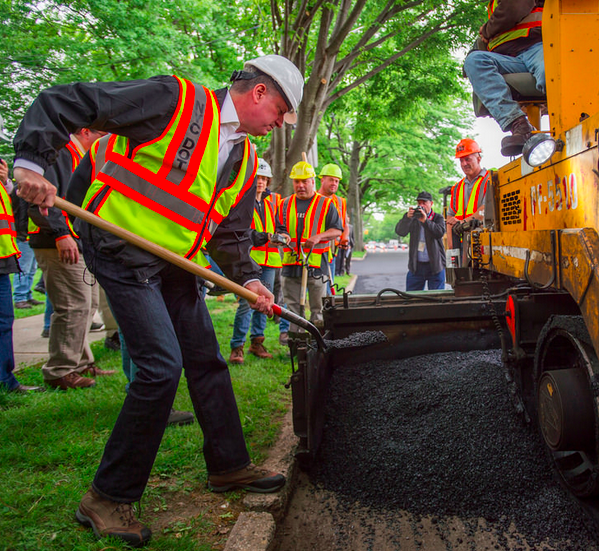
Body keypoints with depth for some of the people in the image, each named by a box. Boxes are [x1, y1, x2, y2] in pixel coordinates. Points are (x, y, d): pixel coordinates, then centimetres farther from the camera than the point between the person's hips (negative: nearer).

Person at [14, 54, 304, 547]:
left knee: (206, 361, 11)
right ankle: (108, 497, 2)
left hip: (176, 265, 9)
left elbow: (232, 232, 15)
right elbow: (64, 103, -12)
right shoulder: (177, 101, -13)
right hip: (122, 253, -8)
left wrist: (248, 277, -1)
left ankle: (230, 466, 29)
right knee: (162, 366, -14)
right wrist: (31, 159, -21)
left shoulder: (244, 159, 11)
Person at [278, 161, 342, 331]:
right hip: (291, 264, 3)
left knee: (318, 309, 1)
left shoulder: (326, 204, 5)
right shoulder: (285, 204, 15)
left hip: (316, 264, -3)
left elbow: (337, 230, 2)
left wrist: (319, 237, -15)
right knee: (292, 308, 7)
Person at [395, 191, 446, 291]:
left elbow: (440, 232, -16)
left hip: (435, 265, -2)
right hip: (416, 265, 2)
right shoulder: (413, 218, 7)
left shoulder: (438, 218, 3)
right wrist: (407, 217, -23)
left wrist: (425, 221, -26)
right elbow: (400, 232, -7)